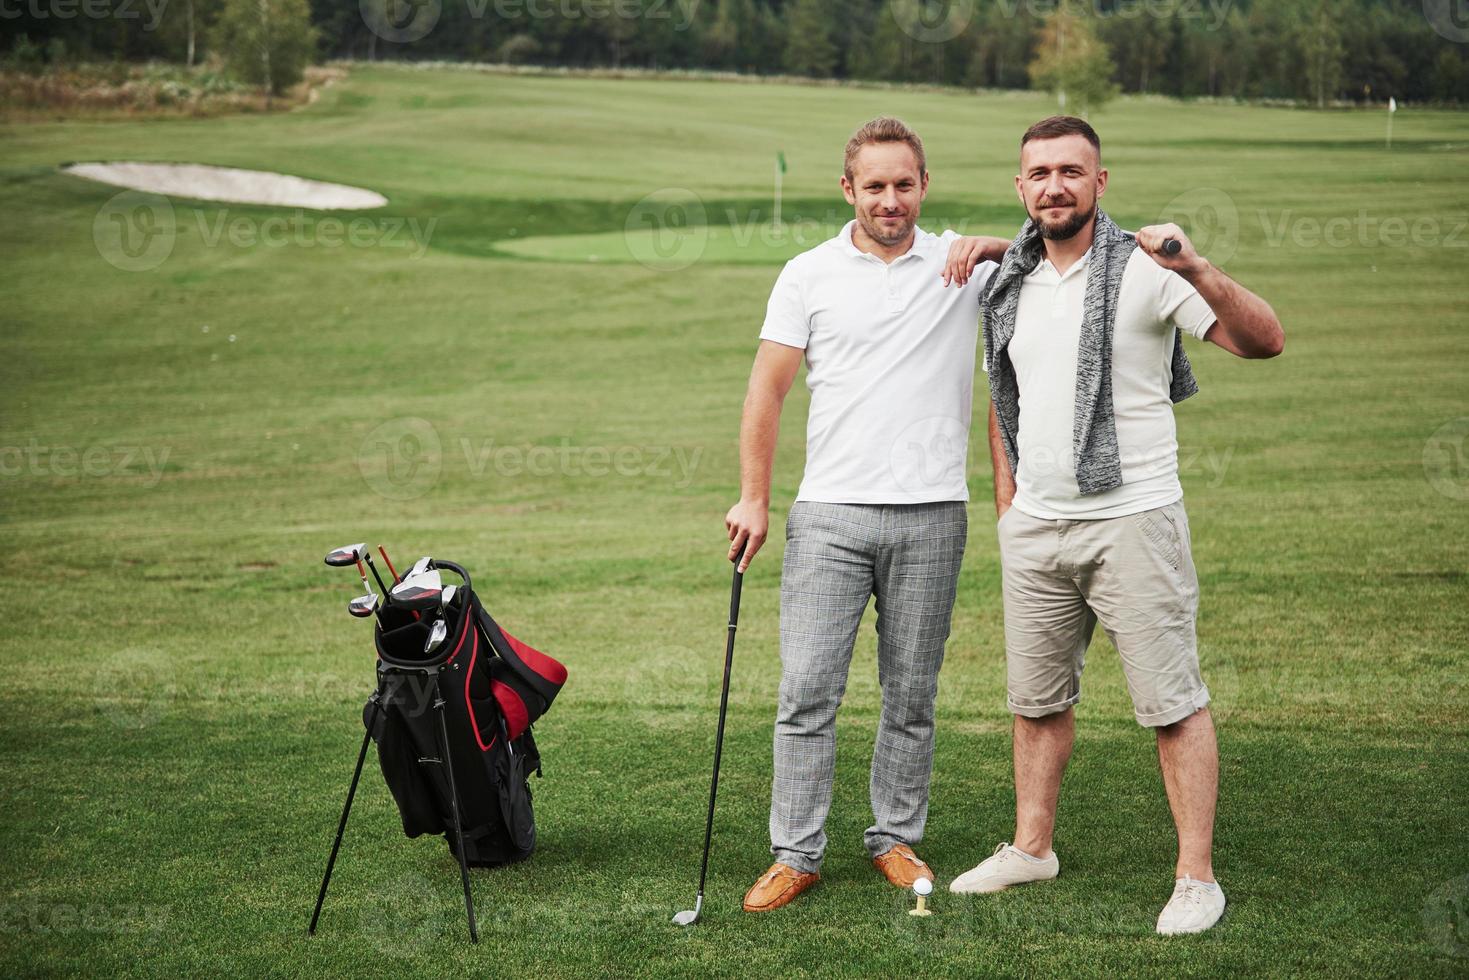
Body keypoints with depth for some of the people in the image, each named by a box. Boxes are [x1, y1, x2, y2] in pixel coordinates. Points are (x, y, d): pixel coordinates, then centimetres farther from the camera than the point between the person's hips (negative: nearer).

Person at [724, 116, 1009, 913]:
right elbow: (767, 389, 6)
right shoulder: (809, 274, 5)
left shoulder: (965, 265, 6)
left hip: (931, 516, 1)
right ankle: (796, 854, 3)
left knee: (911, 695, 9)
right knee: (807, 689, -5)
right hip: (831, 513, -1)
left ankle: (897, 839, 22)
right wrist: (753, 498, 0)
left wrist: (998, 245, -11)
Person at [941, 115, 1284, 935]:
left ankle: (1197, 876, 5)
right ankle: (1032, 848, 28)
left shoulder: (1144, 270, -10)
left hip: (1132, 520, -6)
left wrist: (1198, 270, -32)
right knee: (1038, 699, 15)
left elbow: (1265, 340, -18)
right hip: (1034, 529, 6)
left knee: (1174, 703, -2)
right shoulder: (1009, 284, 9)